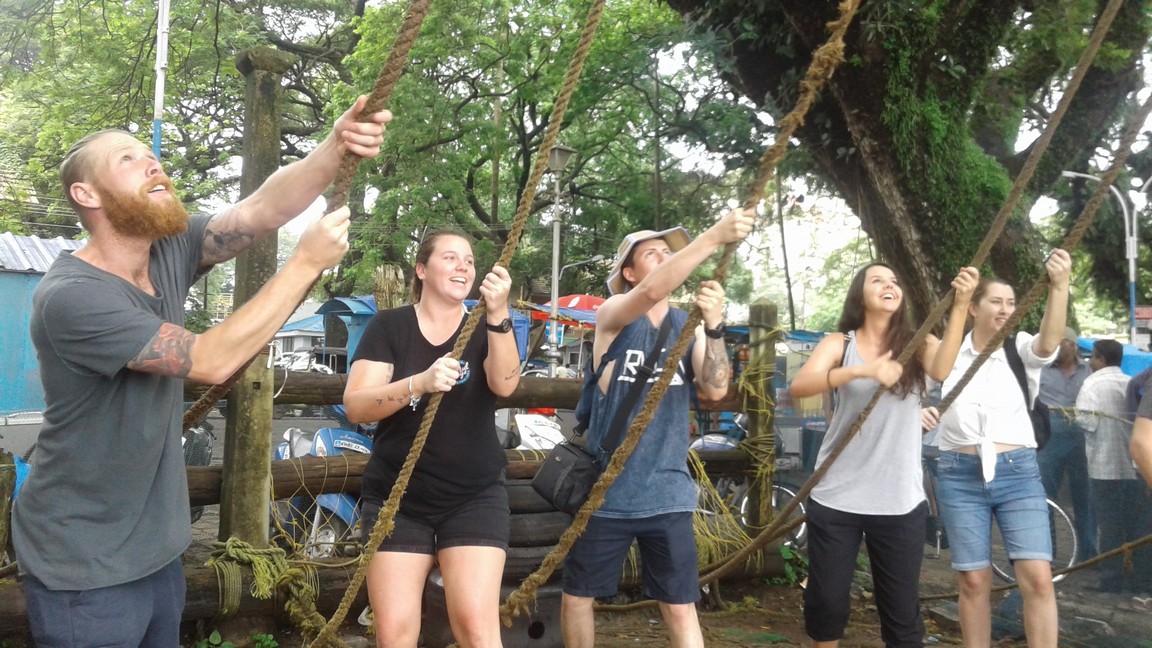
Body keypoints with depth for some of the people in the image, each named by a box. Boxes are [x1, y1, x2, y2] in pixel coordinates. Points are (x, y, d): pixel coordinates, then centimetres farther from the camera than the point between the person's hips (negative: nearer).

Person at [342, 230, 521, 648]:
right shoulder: (389, 326, 0)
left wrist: (498, 315, -31)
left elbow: (505, 384, -16)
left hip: (475, 498, 0)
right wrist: (419, 383, -27)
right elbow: (355, 406, -11)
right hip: (397, 498, 0)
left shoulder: (484, 328, 4)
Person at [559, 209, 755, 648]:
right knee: (576, 596, 11)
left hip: (667, 494, 2)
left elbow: (715, 389, -11)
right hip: (605, 491, -2)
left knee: (680, 608, 2)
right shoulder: (613, 316, -7)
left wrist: (714, 324, -26)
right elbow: (652, 292, -29)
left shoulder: (690, 326, 4)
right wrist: (714, 236, -38)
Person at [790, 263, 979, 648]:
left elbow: (942, 370, -19)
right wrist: (863, 370, -30)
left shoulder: (916, 343, 4)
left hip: (901, 501, 1)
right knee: (826, 600, 5)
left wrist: (960, 305, -30)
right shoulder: (839, 343, 2)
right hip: (836, 497, 0)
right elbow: (799, 386, -16)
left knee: (902, 609, 7)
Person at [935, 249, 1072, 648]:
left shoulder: (1022, 349, 0)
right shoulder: (950, 352, 2)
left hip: (1018, 473, 0)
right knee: (974, 581, 5)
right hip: (961, 476, 0)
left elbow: (1049, 342, -22)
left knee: (1038, 577, -9)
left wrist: (1059, 285, -39)